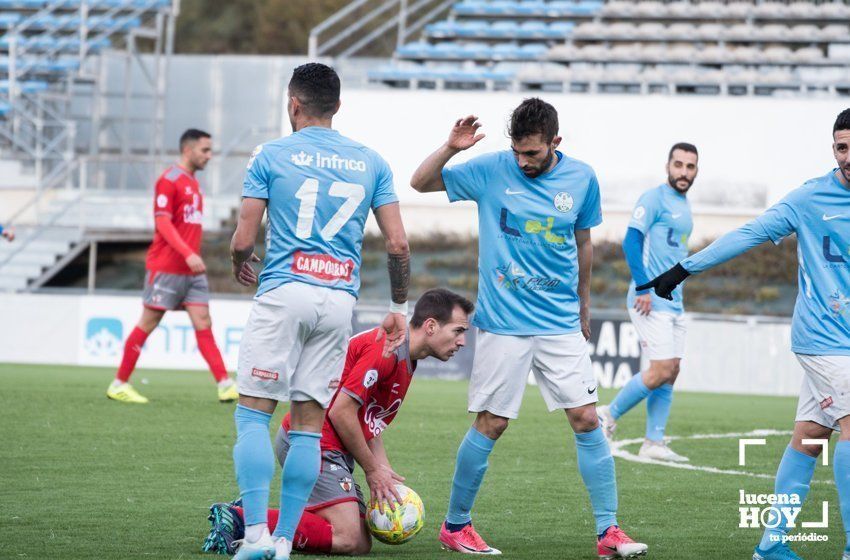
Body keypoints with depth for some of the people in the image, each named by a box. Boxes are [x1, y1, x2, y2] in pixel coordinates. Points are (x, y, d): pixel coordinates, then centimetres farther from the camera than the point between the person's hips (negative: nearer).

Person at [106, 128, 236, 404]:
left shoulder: (193, 183, 16)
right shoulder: (169, 180, -10)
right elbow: (163, 222, -17)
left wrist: (195, 257, 19)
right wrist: (188, 254, -26)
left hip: (191, 269, 8)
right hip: (166, 267, -8)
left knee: (203, 324, 0)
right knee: (147, 324, -1)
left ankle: (225, 385, -7)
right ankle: (119, 384, 8)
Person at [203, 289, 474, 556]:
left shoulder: (407, 360, 16)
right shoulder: (386, 348, -17)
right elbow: (341, 412, -19)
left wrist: (384, 471, 6)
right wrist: (373, 470, -8)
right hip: (314, 444, -11)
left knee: (362, 544, 2)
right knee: (348, 539, -21)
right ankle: (238, 517, -17)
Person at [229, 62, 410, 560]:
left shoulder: (271, 156, 1)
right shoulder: (371, 163, 10)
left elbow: (243, 240, -1)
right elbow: (398, 244, 6)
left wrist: (241, 264, 22)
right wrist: (399, 308, 17)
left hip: (284, 294, -3)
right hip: (340, 301, 3)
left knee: (254, 413, 1)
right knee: (309, 424, 6)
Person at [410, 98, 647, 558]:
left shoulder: (582, 179, 1)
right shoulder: (491, 170, -5)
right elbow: (420, 183, 0)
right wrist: (451, 147, -17)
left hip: (561, 324, 2)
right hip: (503, 325, -2)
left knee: (586, 419, -4)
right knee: (491, 424, -1)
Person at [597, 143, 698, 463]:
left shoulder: (683, 205, 18)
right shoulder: (654, 199, -9)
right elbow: (631, 241, -16)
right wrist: (643, 287, -22)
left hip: (673, 302, 9)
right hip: (651, 302, -9)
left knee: (670, 372, 5)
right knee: (661, 371, -13)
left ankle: (654, 443, 9)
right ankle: (609, 415, 3)